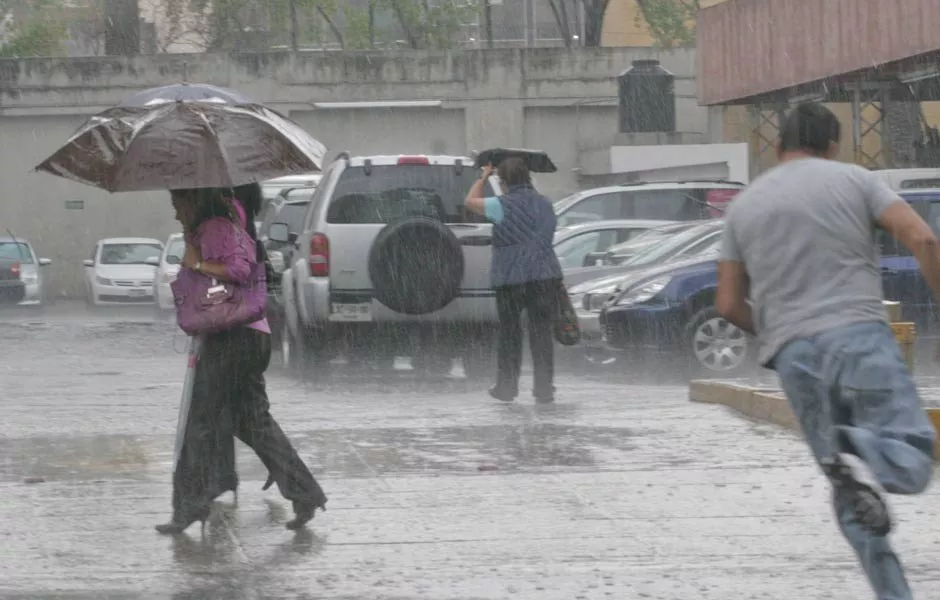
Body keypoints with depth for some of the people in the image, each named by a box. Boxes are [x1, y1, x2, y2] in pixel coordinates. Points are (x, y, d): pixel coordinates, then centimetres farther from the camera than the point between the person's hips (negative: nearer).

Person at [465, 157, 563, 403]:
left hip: (511, 279, -4)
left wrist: (483, 178, 17)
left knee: (510, 334, 8)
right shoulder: (544, 204, 10)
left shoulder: (505, 205, -10)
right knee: (542, 333, 5)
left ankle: (506, 387, 13)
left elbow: (471, 201, 2)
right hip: (546, 276, 4)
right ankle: (544, 389, 3)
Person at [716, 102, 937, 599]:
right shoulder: (854, 180, 9)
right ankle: (861, 454, -37)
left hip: (794, 354, 3)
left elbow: (728, 305, 17)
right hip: (859, 335, -3)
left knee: (850, 495, 9)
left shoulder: (743, 206, 18)